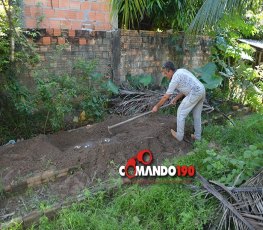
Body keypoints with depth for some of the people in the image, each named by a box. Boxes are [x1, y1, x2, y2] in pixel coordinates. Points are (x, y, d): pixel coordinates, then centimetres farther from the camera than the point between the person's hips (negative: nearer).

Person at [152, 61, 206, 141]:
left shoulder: (174, 79, -10)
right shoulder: (181, 71, 19)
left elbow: (166, 97, -5)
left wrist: (157, 106, 5)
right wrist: (176, 98, 24)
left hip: (194, 93, -9)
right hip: (201, 91, 9)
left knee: (181, 112, 5)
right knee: (197, 114, 20)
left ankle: (179, 135, 15)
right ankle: (197, 135, 30)